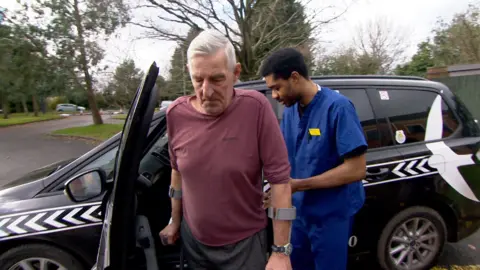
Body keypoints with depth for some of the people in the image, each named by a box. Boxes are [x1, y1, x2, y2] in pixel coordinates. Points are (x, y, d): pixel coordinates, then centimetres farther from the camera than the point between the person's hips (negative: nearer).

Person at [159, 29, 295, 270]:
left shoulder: (256, 107, -21)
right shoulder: (176, 114, -10)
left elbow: (280, 178, -18)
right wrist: (175, 220, 13)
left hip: (244, 243, -3)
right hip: (193, 239, 4)